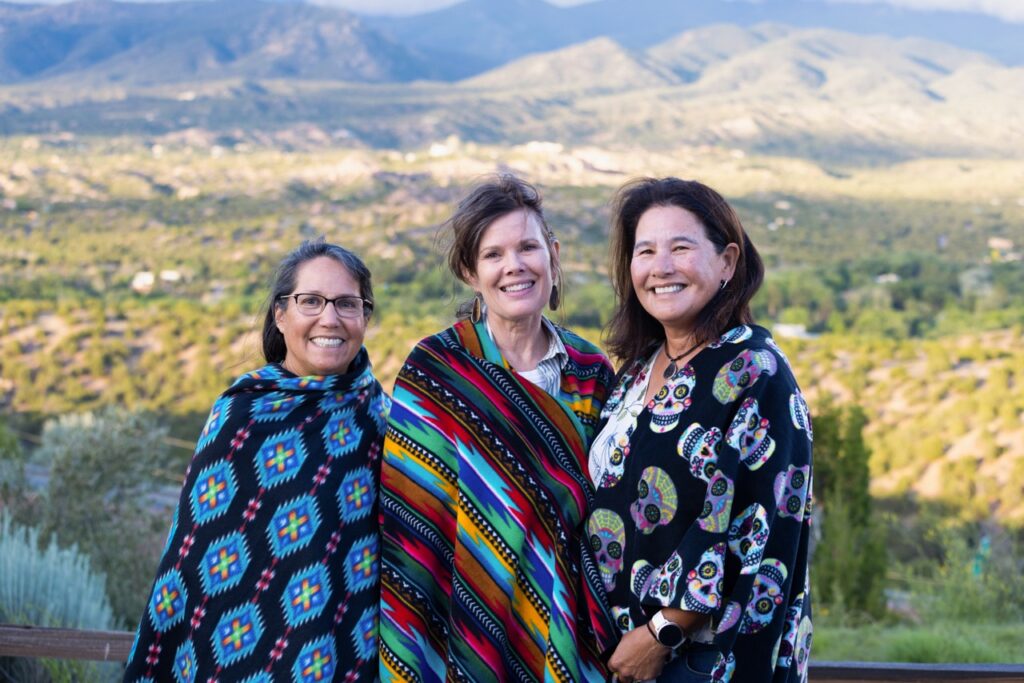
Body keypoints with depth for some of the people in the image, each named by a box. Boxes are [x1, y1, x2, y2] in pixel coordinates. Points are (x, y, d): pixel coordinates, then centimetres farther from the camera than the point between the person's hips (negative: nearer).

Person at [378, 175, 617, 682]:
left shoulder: (592, 374, 2)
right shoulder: (433, 370, -8)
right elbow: (410, 519, -9)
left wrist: (608, 635, 5)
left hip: (569, 633, 3)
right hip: (471, 636, -3)